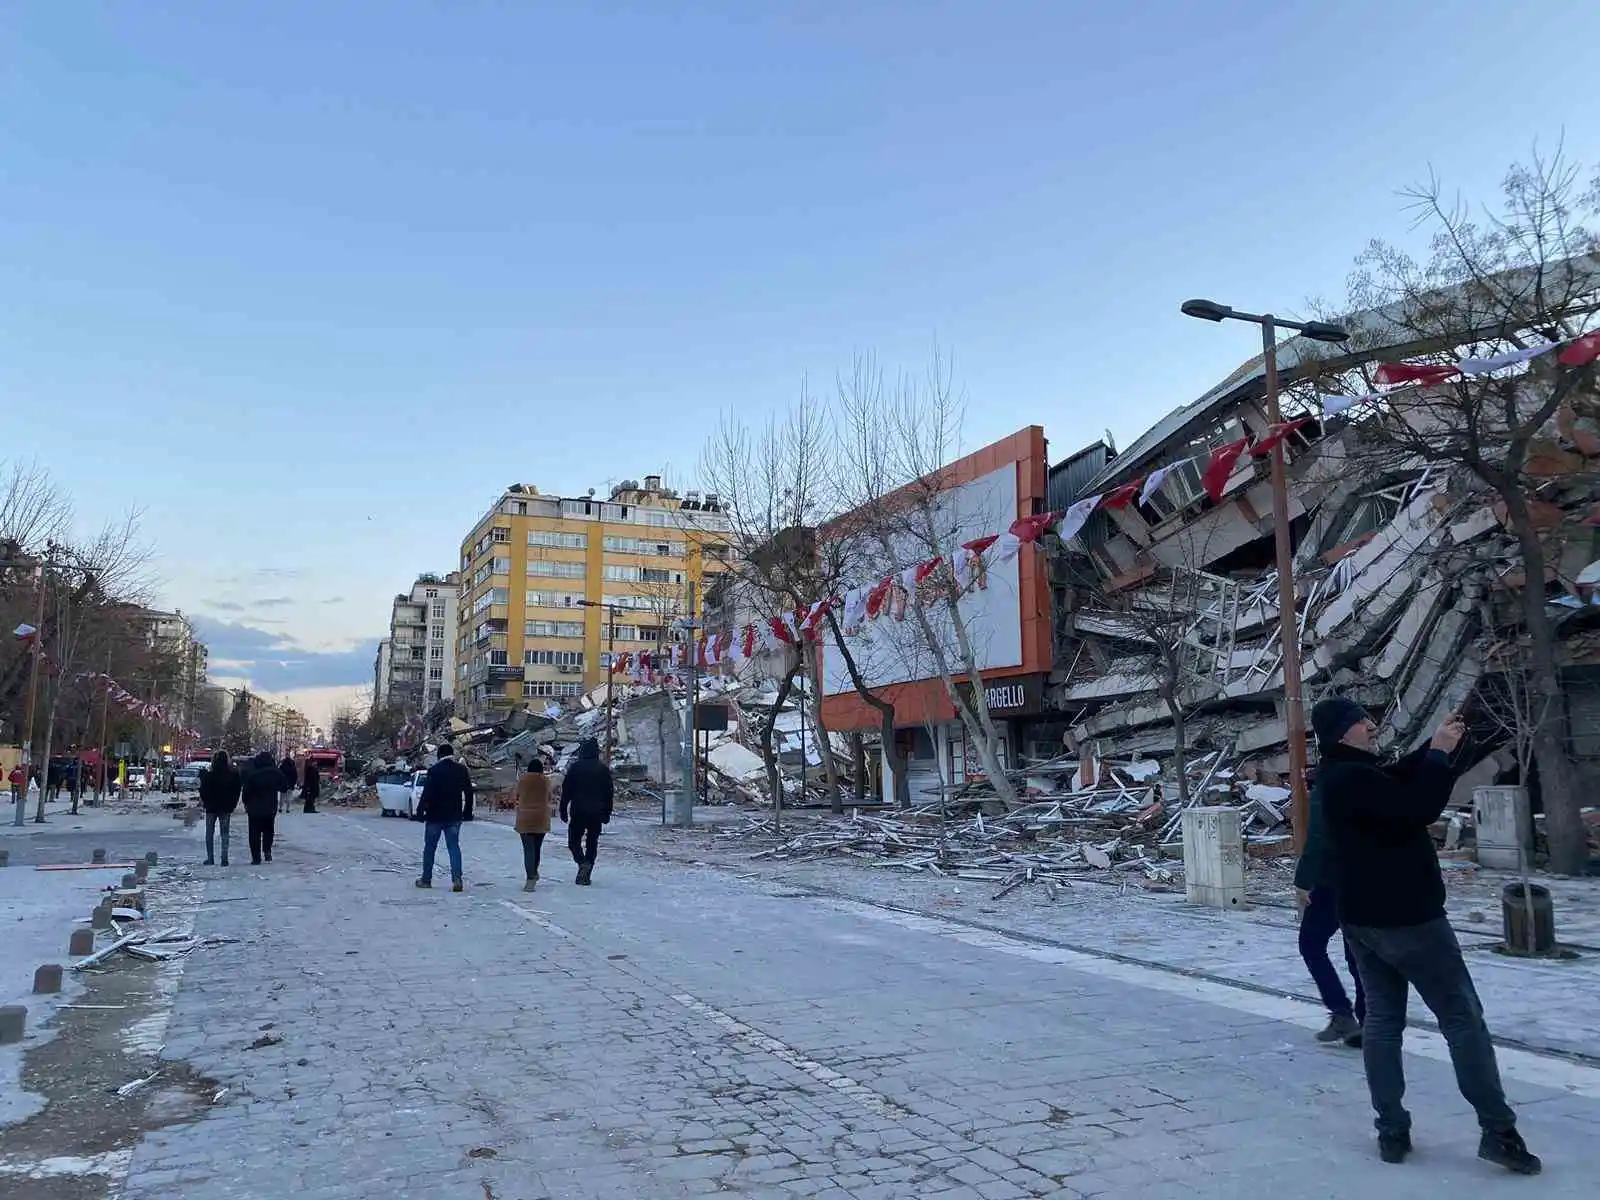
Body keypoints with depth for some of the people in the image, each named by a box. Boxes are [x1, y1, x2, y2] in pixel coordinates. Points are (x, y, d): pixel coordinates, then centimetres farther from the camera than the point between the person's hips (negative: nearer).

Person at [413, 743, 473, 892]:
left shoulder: (434, 770, -10)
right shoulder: (462, 770, 1)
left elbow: (426, 794, -13)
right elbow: (469, 793, 5)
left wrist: (419, 812, -9)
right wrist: (467, 813, 14)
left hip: (434, 816, -3)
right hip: (454, 816, 3)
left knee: (429, 847, 11)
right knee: (454, 847, 4)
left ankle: (426, 879, 19)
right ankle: (457, 879, -9)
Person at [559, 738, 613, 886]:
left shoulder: (575, 768, -3)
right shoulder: (604, 769, 4)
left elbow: (566, 790, -4)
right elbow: (609, 792, 7)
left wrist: (563, 810, 2)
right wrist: (607, 812, 13)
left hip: (578, 812, -2)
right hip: (597, 813, 3)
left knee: (574, 840, 9)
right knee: (592, 843, 9)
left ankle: (583, 863, -17)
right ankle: (586, 876, 9)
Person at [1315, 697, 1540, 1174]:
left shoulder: (1341, 777, 10)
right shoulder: (1353, 778, -22)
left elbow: (1399, 779, 16)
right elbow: (1419, 808, -26)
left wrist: (1434, 747, 1)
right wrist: (1441, 752, -15)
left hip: (1361, 918, 9)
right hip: (1405, 916, -9)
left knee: (1382, 1019, 9)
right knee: (1462, 1017, 3)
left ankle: (1392, 1132, 11)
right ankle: (1498, 1131, 8)